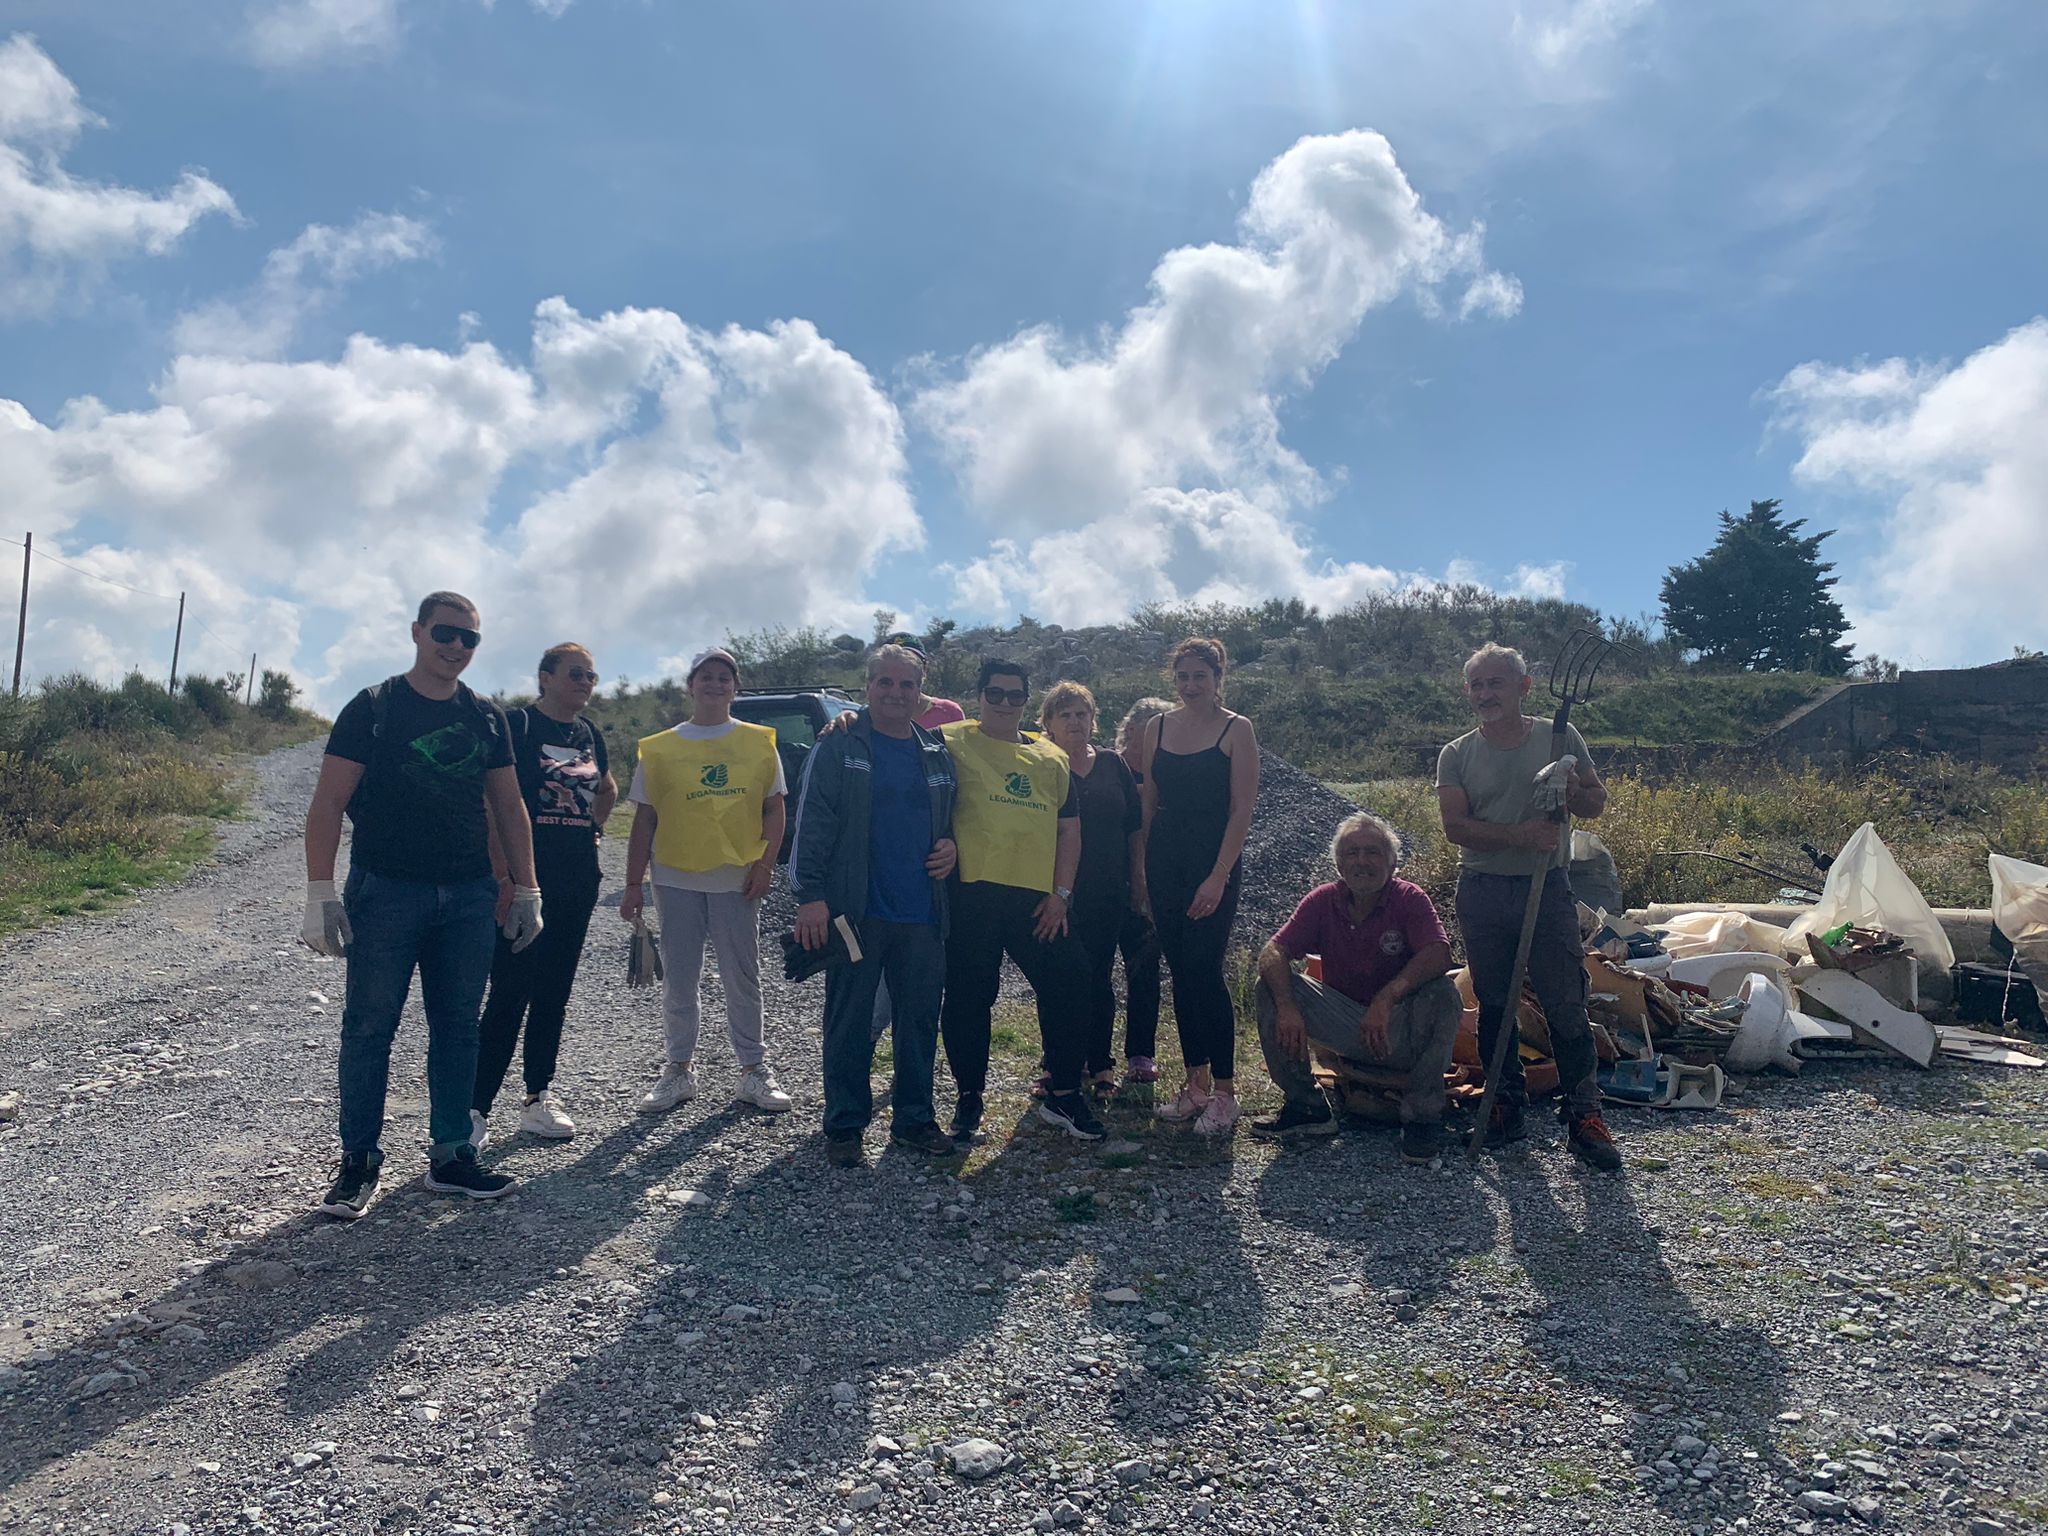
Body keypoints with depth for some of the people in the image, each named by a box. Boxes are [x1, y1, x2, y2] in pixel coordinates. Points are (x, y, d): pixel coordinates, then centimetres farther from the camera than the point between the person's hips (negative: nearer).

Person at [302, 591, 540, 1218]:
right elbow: (328, 803, -5)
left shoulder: (487, 718, 10)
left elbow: (509, 807, 14)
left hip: (469, 899, 4)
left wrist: (526, 890, 9)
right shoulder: (373, 708, -2)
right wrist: (320, 894, -13)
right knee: (369, 1026, 2)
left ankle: (451, 1157, 18)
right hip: (385, 891, -4)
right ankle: (360, 1161, 14)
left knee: (457, 1027, 8)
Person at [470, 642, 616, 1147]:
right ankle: (476, 1109, -3)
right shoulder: (517, 724, -8)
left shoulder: (589, 734, 12)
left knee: (554, 992, 12)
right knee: (510, 993, -8)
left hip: (578, 880, 7)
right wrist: (504, 874, -20)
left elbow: (608, 789, 28)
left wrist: (592, 828, 8)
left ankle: (539, 1097, 22)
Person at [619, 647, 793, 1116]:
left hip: (738, 879, 0)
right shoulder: (659, 748, 4)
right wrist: (633, 885, 2)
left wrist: (765, 863, -7)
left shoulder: (759, 742, 5)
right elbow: (644, 820, 5)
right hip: (677, 878, 1)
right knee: (679, 980, 7)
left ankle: (753, 1070, 16)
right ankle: (680, 1069, 21)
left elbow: (774, 809, 6)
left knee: (743, 979, 5)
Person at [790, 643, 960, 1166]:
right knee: (849, 1022, 5)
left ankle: (914, 1119, 24)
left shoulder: (936, 753, 11)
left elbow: (953, 817, 24)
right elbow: (813, 823, -7)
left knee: (920, 1020, 11)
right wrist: (810, 894, -15)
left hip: (923, 913, 4)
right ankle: (844, 1126, 16)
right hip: (856, 912, -4)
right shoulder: (838, 746, -2)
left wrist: (953, 847, 1)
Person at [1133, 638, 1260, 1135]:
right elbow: (1148, 805, 13)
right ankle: (1196, 1085, 19)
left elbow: (1242, 810, -8)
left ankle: (1224, 1092, 2)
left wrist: (1218, 877, -16)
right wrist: (1142, 870, 8)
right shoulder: (1157, 729, 10)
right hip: (1164, 861, 5)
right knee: (1181, 974, 8)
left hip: (1213, 861, -5)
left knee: (1205, 972, -9)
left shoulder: (1236, 730, -3)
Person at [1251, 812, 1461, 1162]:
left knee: (1442, 994, -32)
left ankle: (1422, 1116, -18)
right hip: (1346, 1030, 3)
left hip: (1400, 1034, -2)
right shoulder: (1323, 901, -2)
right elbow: (1273, 952, -13)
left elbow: (1439, 955, -28)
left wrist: (1386, 998, -42)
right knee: (1271, 985, -15)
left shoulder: (1410, 899, -10)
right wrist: (1287, 1007, -32)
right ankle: (1306, 1107, -8)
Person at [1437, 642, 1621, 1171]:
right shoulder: (1457, 755, 3)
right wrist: (1522, 834, -21)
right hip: (1482, 893, 1)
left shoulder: (1559, 738, 4)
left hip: (1546, 887, -1)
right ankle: (1508, 1106, 19)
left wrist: (1573, 793, -15)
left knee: (1566, 1004, -3)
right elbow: (1455, 826, -8)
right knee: (1494, 1006, 8)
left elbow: (1597, 804, 9)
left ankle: (1584, 1114, 4)